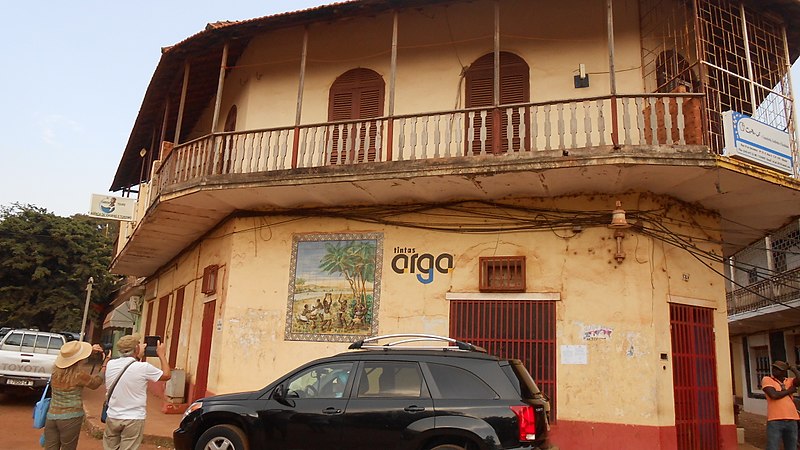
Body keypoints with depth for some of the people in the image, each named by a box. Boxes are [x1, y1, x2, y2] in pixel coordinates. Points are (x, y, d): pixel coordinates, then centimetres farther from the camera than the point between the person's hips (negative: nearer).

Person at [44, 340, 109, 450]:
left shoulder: (57, 369, -3)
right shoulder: (79, 374, -17)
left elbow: (71, 357, 19)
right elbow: (95, 383, 3)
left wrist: (90, 349, 16)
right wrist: (105, 364, 11)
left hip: (51, 416, 5)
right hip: (71, 418, -5)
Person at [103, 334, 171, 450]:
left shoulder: (110, 364, -3)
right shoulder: (143, 367, -17)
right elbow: (167, 375, -2)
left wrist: (138, 358, 17)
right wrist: (161, 354, 8)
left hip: (112, 417, 5)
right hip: (133, 419, -5)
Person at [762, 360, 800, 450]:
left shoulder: (789, 381, 15)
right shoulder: (767, 379, 3)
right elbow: (773, 395, -12)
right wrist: (789, 391, 0)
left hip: (791, 421, 5)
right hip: (775, 421, -4)